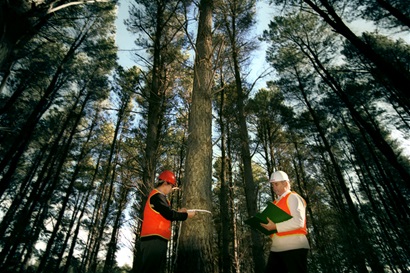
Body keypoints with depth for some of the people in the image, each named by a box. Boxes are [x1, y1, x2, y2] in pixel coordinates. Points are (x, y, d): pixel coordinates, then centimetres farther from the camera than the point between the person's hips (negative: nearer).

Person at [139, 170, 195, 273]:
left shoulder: (158, 196, 22)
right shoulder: (157, 196, -13)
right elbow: (169, 214, -18)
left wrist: (178, 212, 17)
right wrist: (186, 215, -5)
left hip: (156, 239, 11)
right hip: (154, 239, -11)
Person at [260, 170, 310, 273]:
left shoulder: (293, 197, -4)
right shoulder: (276, 202, 19)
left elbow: (298, 222, -17)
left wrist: (276, 226, -21)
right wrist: (267, 226, 2)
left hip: (294, 247, -8)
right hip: (276, 248, 8)